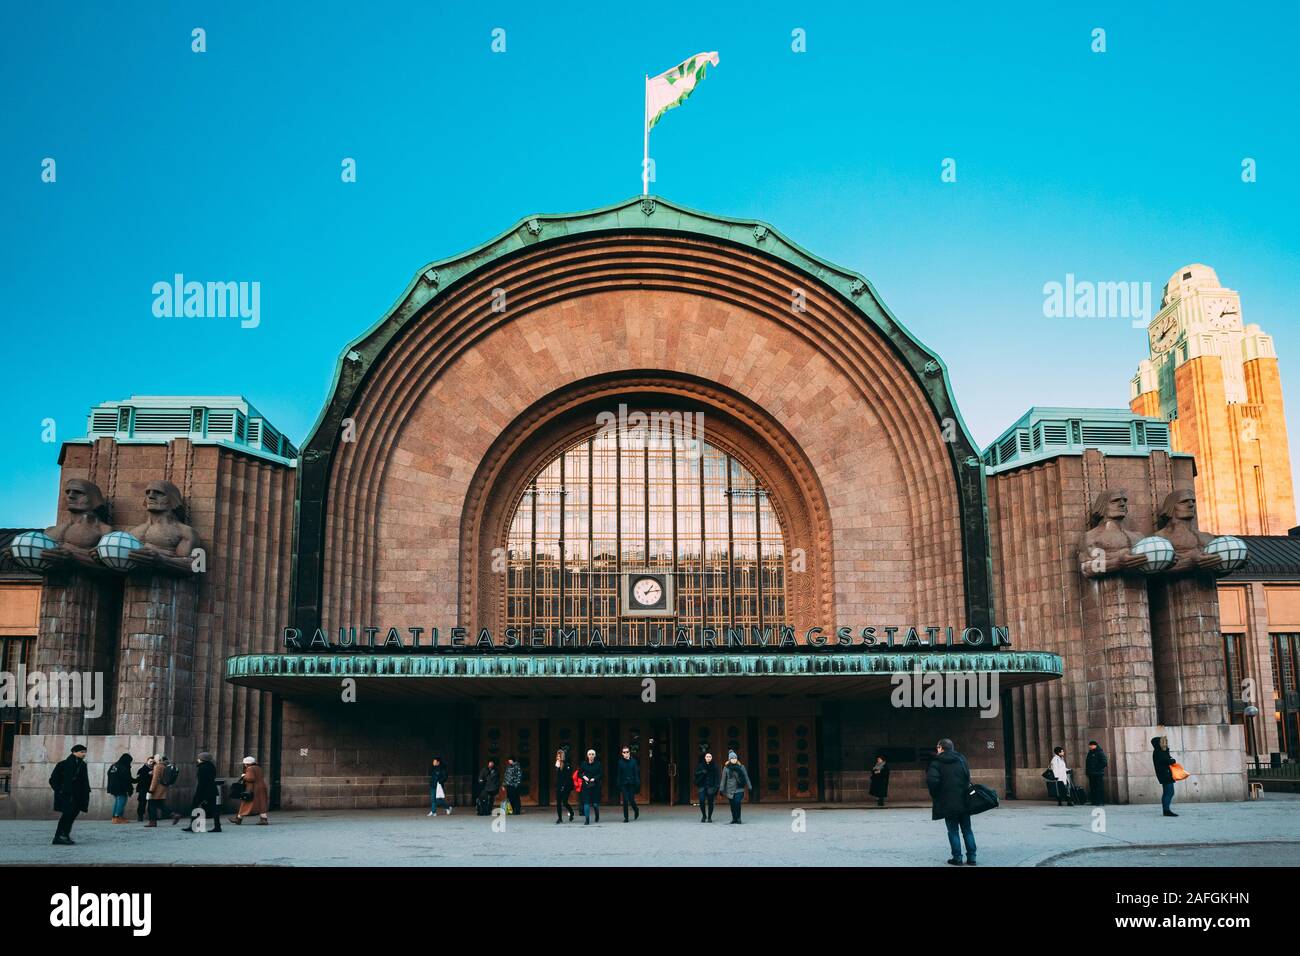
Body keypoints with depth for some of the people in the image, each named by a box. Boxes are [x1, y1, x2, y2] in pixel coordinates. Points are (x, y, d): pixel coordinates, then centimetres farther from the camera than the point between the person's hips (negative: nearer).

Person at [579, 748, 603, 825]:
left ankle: (597, 815, 33)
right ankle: (587, 820, 0)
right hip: (586, 786, 1)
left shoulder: (598, 764, 0)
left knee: (595, 803, 1)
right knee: (586, 803, -6)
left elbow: (602, 775, -2)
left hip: (595, 786, -1)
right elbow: (579, 773, 10)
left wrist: (595, 779, -15)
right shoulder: (583, 764, 4)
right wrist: (583, 777, -9)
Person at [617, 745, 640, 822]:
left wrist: (637, 784, -5)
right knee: (625, 800, -4)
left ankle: (636, 810, 30)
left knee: (631, 800, -1)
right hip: (624, 784, 1)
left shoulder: (633, 762, 1)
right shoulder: (620, 762, 3)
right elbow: (619, 775, 5)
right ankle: (626, 818, 5)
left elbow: (636, 774, 1)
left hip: (632, 784, -1)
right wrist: (619, 785, 1)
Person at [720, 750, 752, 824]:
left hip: (739, 789, -1)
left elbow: (746, 777, 7)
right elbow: (723, 779, 5)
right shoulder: (726, 768, 2)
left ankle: (738, 819, -2)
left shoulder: (741, 767, 4)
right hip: (730, 789, 1)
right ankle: (734, 819, 18)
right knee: (732, 805, 4)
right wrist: (722, 790, 3)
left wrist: (749, 787, 6)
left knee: (737, 803, -14)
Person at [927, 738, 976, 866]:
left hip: (948, 803, -4)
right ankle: (971, 857, 10)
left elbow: (932, 780, -19)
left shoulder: (937, 762, -7)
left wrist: (935, 795, -5)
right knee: (967, 830, 11)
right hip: (964, 801, 4)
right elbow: (968, 777, 7)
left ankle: (957, 857, 4)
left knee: (953, 831, 4)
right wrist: (965, 790, 14)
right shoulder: (961, 759, 9)